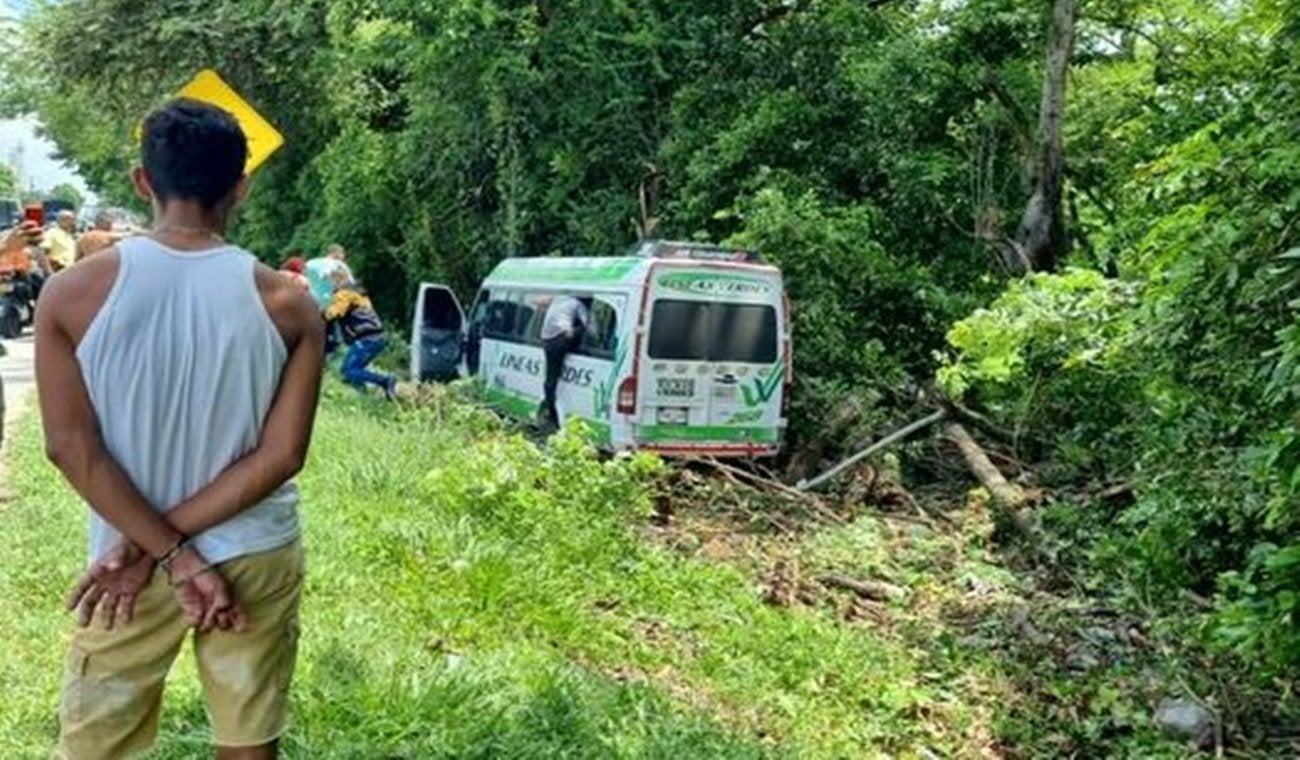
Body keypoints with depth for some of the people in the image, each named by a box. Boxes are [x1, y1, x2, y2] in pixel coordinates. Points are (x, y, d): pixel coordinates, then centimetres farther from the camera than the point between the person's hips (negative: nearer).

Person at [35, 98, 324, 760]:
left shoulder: (73, 293, -10)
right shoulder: (288, 306, -9)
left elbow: (71, 446, -12)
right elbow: (281, 455, -12)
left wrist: (163, 552, -10)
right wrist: (165, 545, -9)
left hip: (131, 558, 0)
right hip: (255, 560, 0)